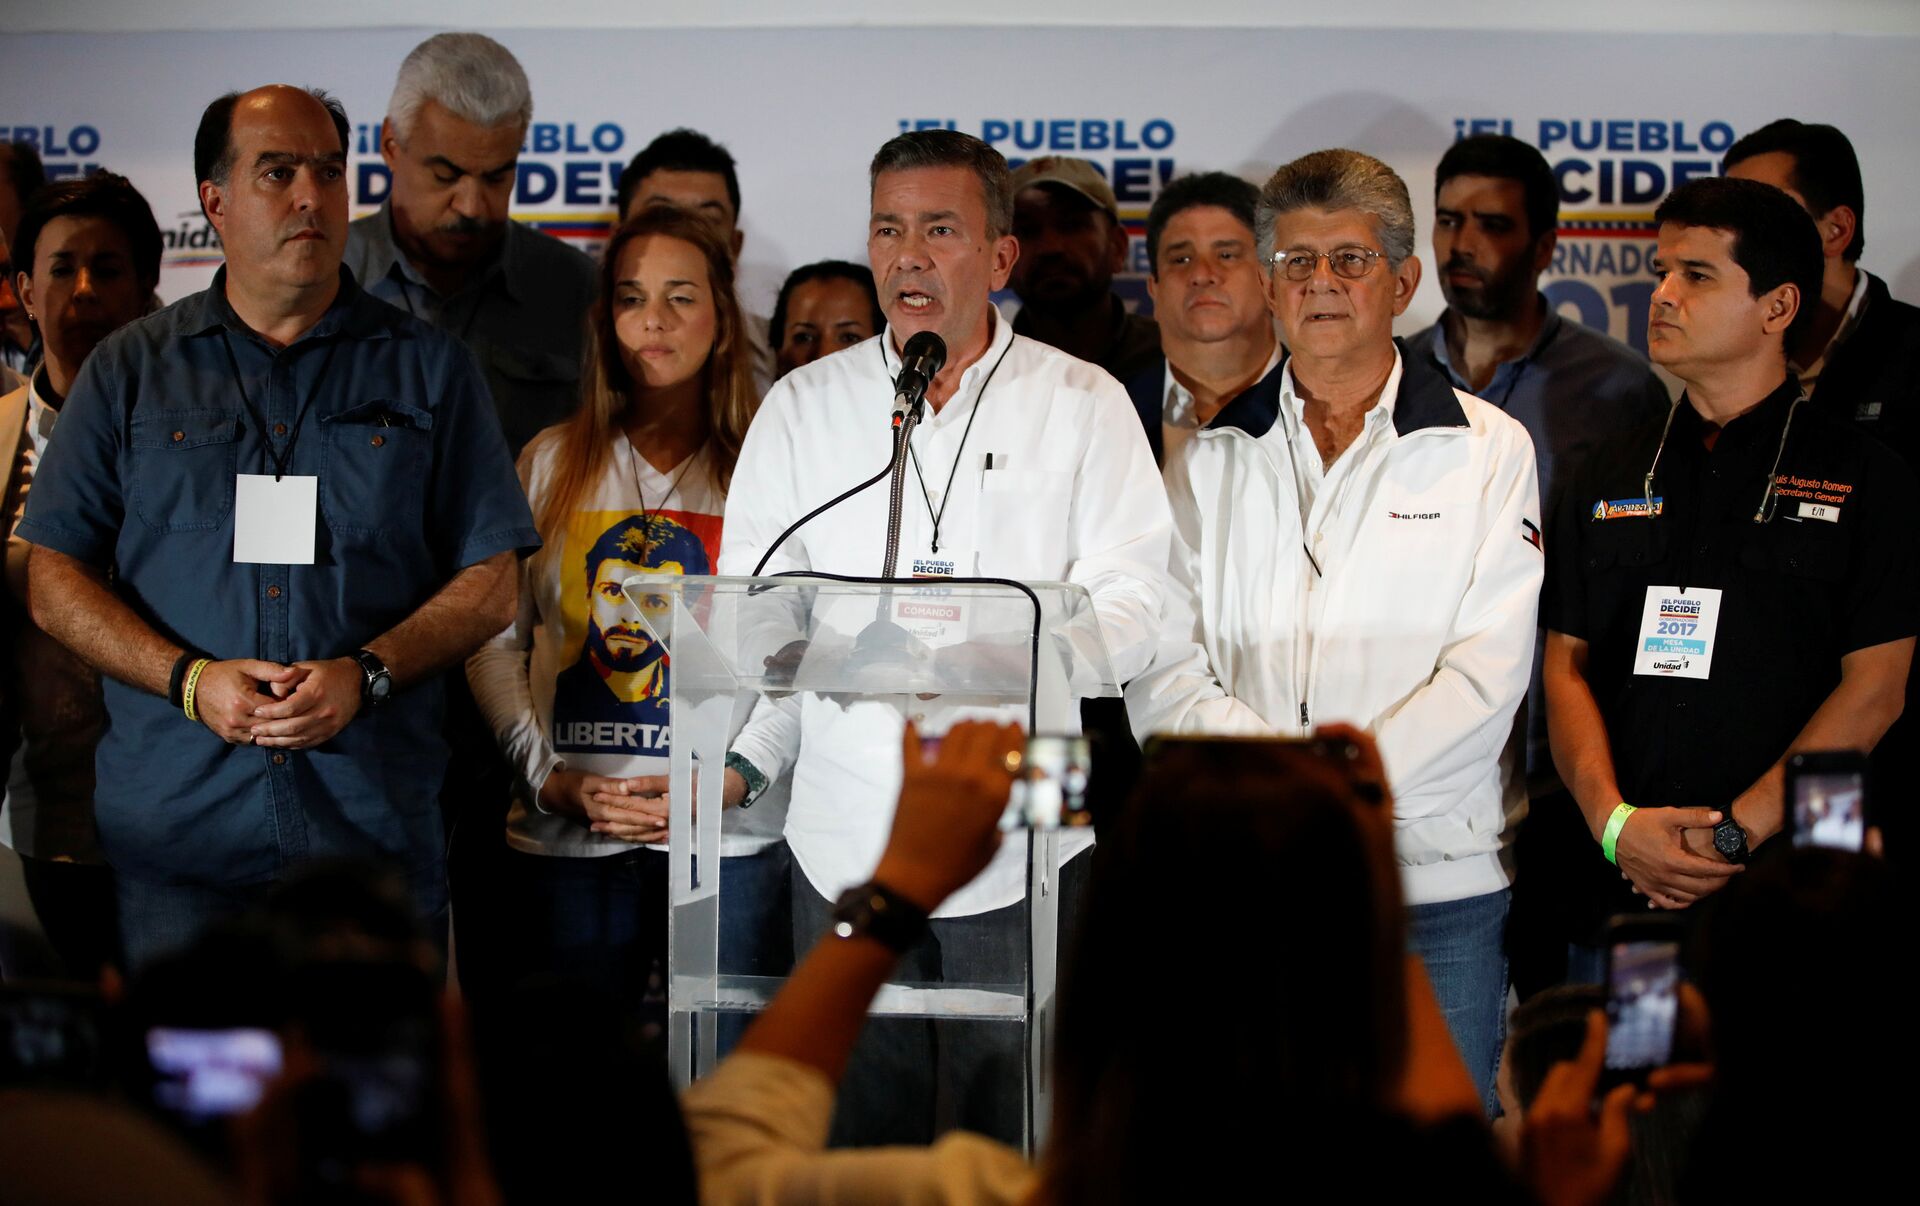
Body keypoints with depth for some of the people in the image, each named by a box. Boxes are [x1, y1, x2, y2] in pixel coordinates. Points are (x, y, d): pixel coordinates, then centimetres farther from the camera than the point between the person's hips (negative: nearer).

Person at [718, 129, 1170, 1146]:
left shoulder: (1083, 405, 5)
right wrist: (740, 759, -7)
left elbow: (1129, 609, -2)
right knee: (855, 1142, 5)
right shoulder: (803, 406, 11)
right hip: (844, 841, 2)